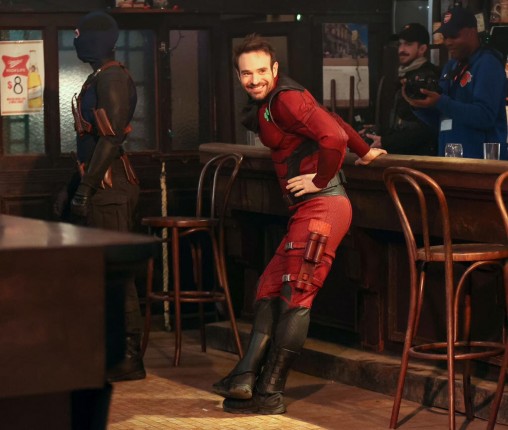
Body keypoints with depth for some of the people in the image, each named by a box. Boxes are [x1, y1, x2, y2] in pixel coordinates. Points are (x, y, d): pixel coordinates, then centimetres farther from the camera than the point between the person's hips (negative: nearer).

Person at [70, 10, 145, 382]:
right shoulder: (100, 78, 18)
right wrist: (79, 184, 22)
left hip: (109, 186, -11)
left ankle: (129, 358, -5)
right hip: (104, 186, 11)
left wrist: (86, 187, -21)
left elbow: (111, 138, -21)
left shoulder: (111, 78, -14)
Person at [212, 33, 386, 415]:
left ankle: (269, 393, -5)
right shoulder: (265, 105, 17)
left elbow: (332, 136, -27)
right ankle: (247, 378, 3)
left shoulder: (284, 99, -14)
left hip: (322, 205, -11)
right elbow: (329, 118, 29)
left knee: (295, 296, -8)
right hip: (309, 210, 11)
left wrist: (321, 179, -14)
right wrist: (363, 151, 37)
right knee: (270, 290, 7)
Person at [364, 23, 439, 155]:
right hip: (401, 154, 9)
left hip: (420, 156, -9)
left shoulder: (427, 77, -11)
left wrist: (385, 142, -17)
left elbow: (424, 128, -19)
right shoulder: (405, 76, 20)